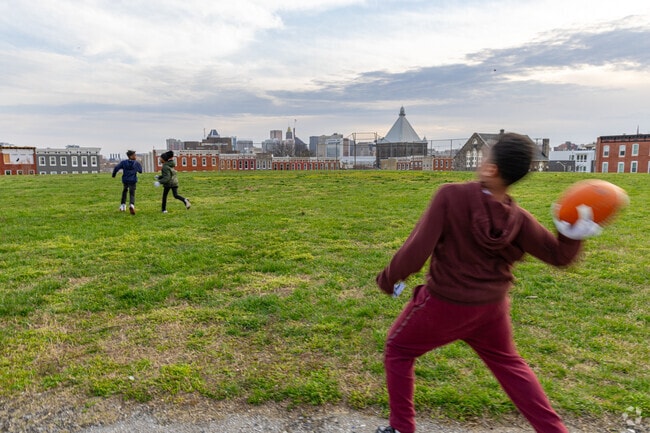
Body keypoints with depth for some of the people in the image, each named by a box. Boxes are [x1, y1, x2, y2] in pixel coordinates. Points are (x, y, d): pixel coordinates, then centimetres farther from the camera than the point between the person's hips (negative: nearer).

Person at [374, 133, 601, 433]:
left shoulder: (451, 196, -24)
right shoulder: (518, 220, -11)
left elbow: (417, 250, -24)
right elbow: (558, 255, 1)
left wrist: (388, 278, -9)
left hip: (444, 305, -4)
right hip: (491, 308, 5)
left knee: (397, 351, 19)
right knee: (508, 363, 29)